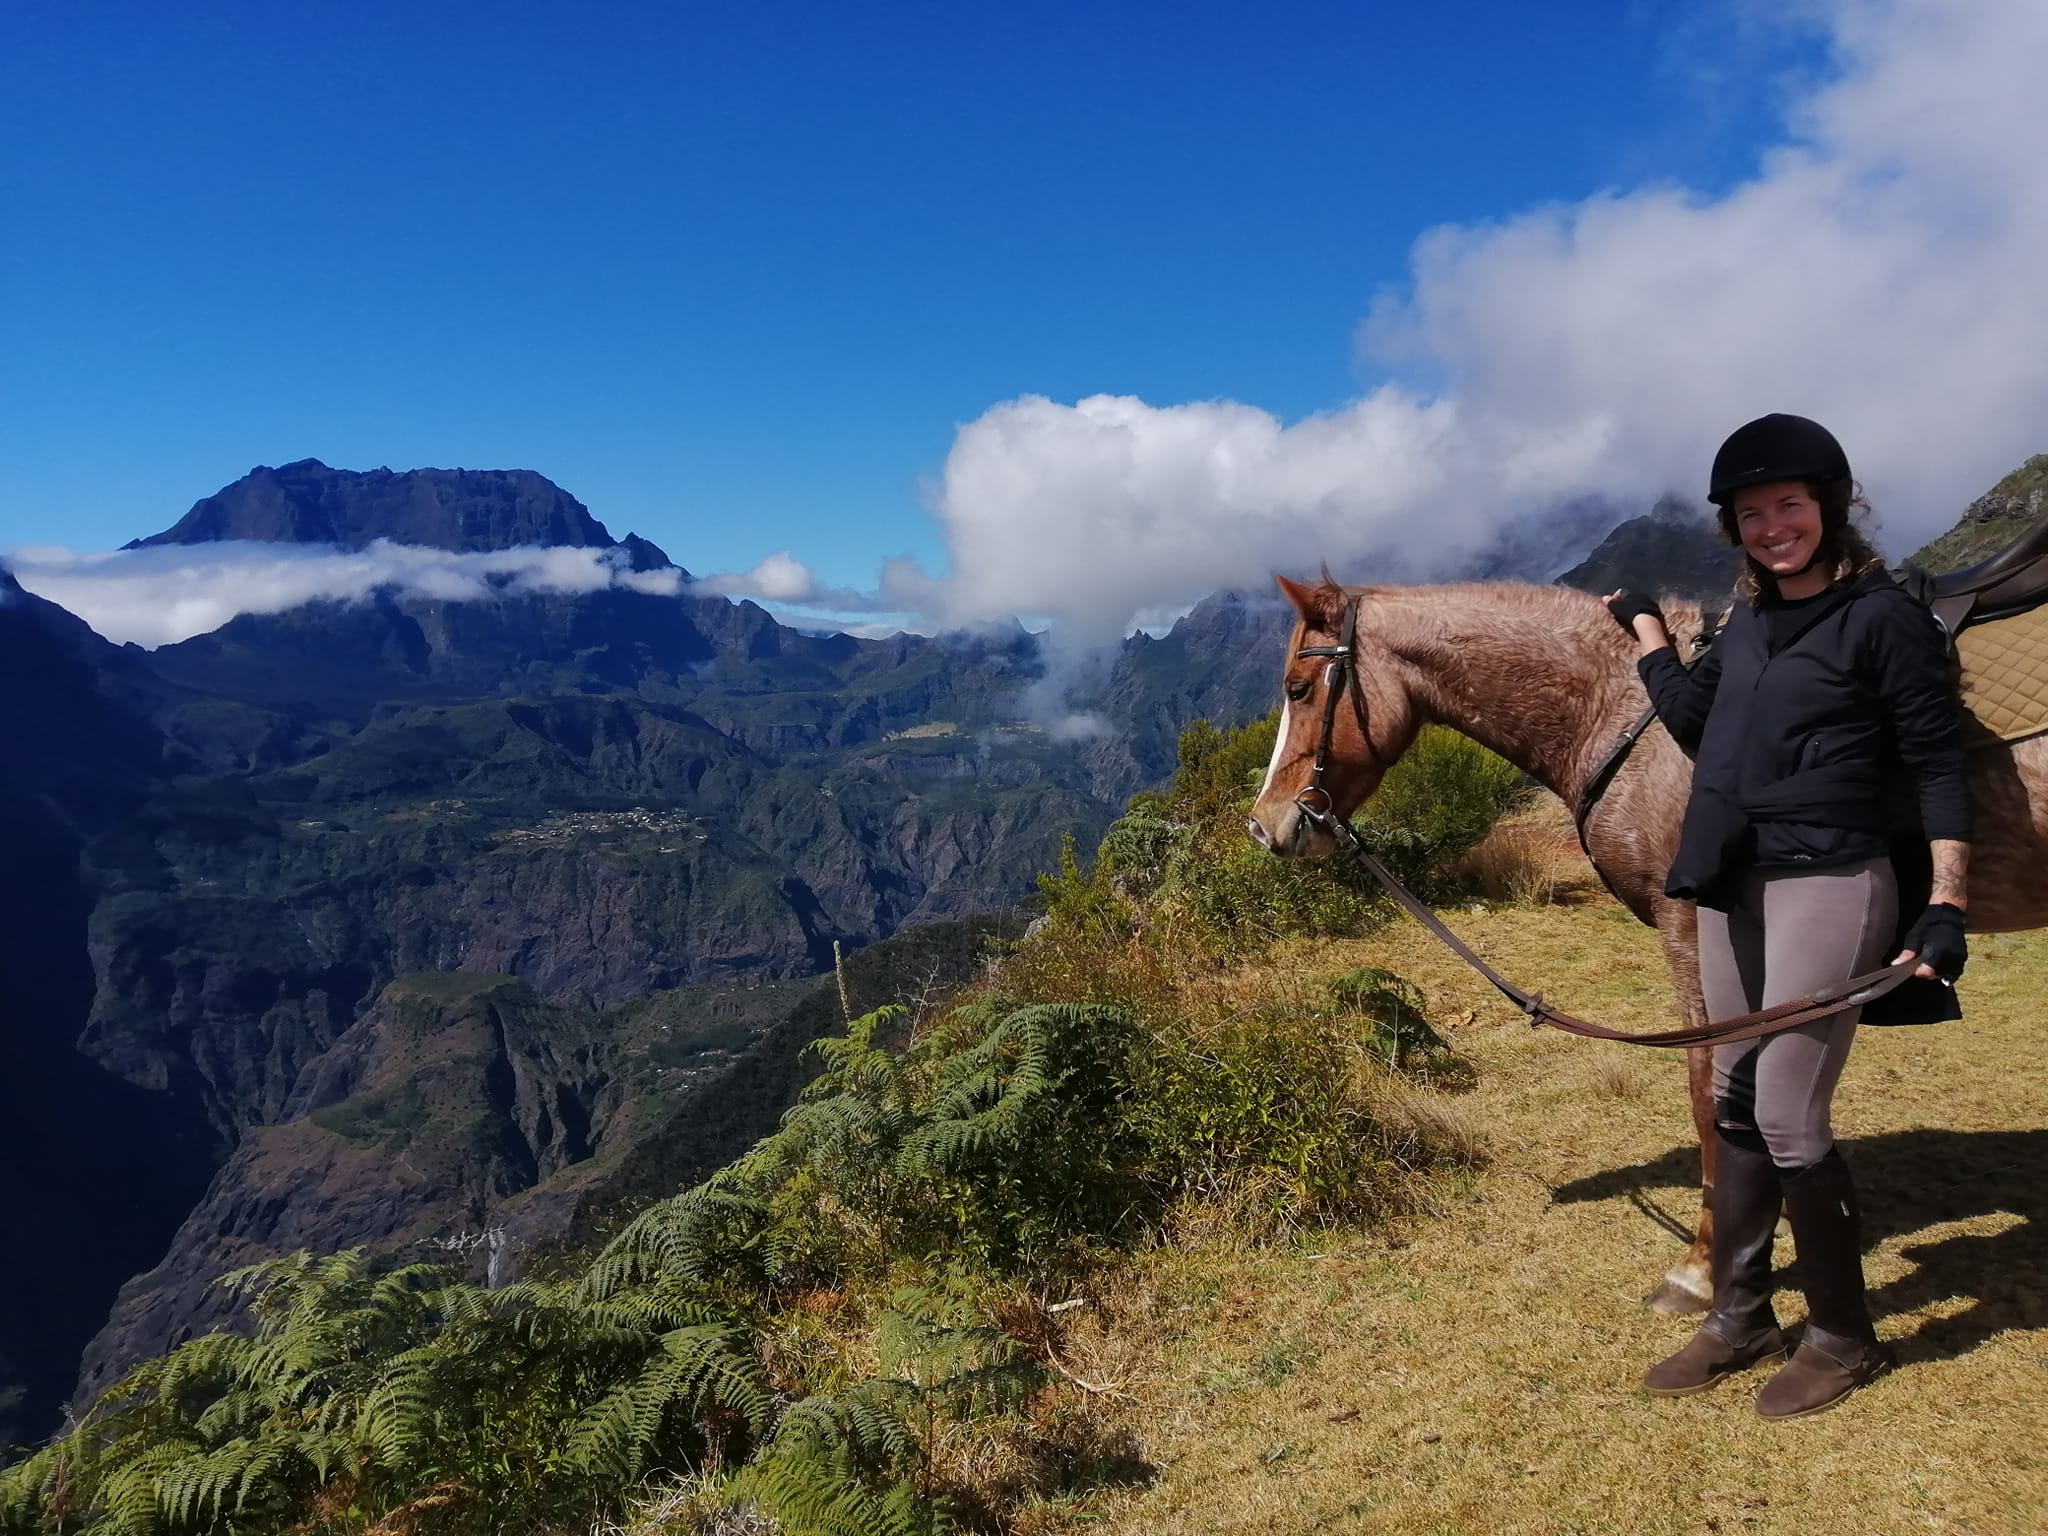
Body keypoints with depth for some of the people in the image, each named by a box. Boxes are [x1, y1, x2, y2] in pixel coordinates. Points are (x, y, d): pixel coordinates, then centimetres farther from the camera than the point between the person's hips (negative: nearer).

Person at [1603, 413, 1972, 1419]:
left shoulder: (1882, 617, -8)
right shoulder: (1747, 621, 12)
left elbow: (1938, 765, -9)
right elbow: (1698, 726, 7)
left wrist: (1946, 907, -15)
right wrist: (1646, 628, 15)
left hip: (1828, 886, -7)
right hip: (1733, 886, 7)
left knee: (1786, 1115, -3)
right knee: (1734, 1104, 13)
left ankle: (1843, 1336, 18)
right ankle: (1739, 1316, 27)